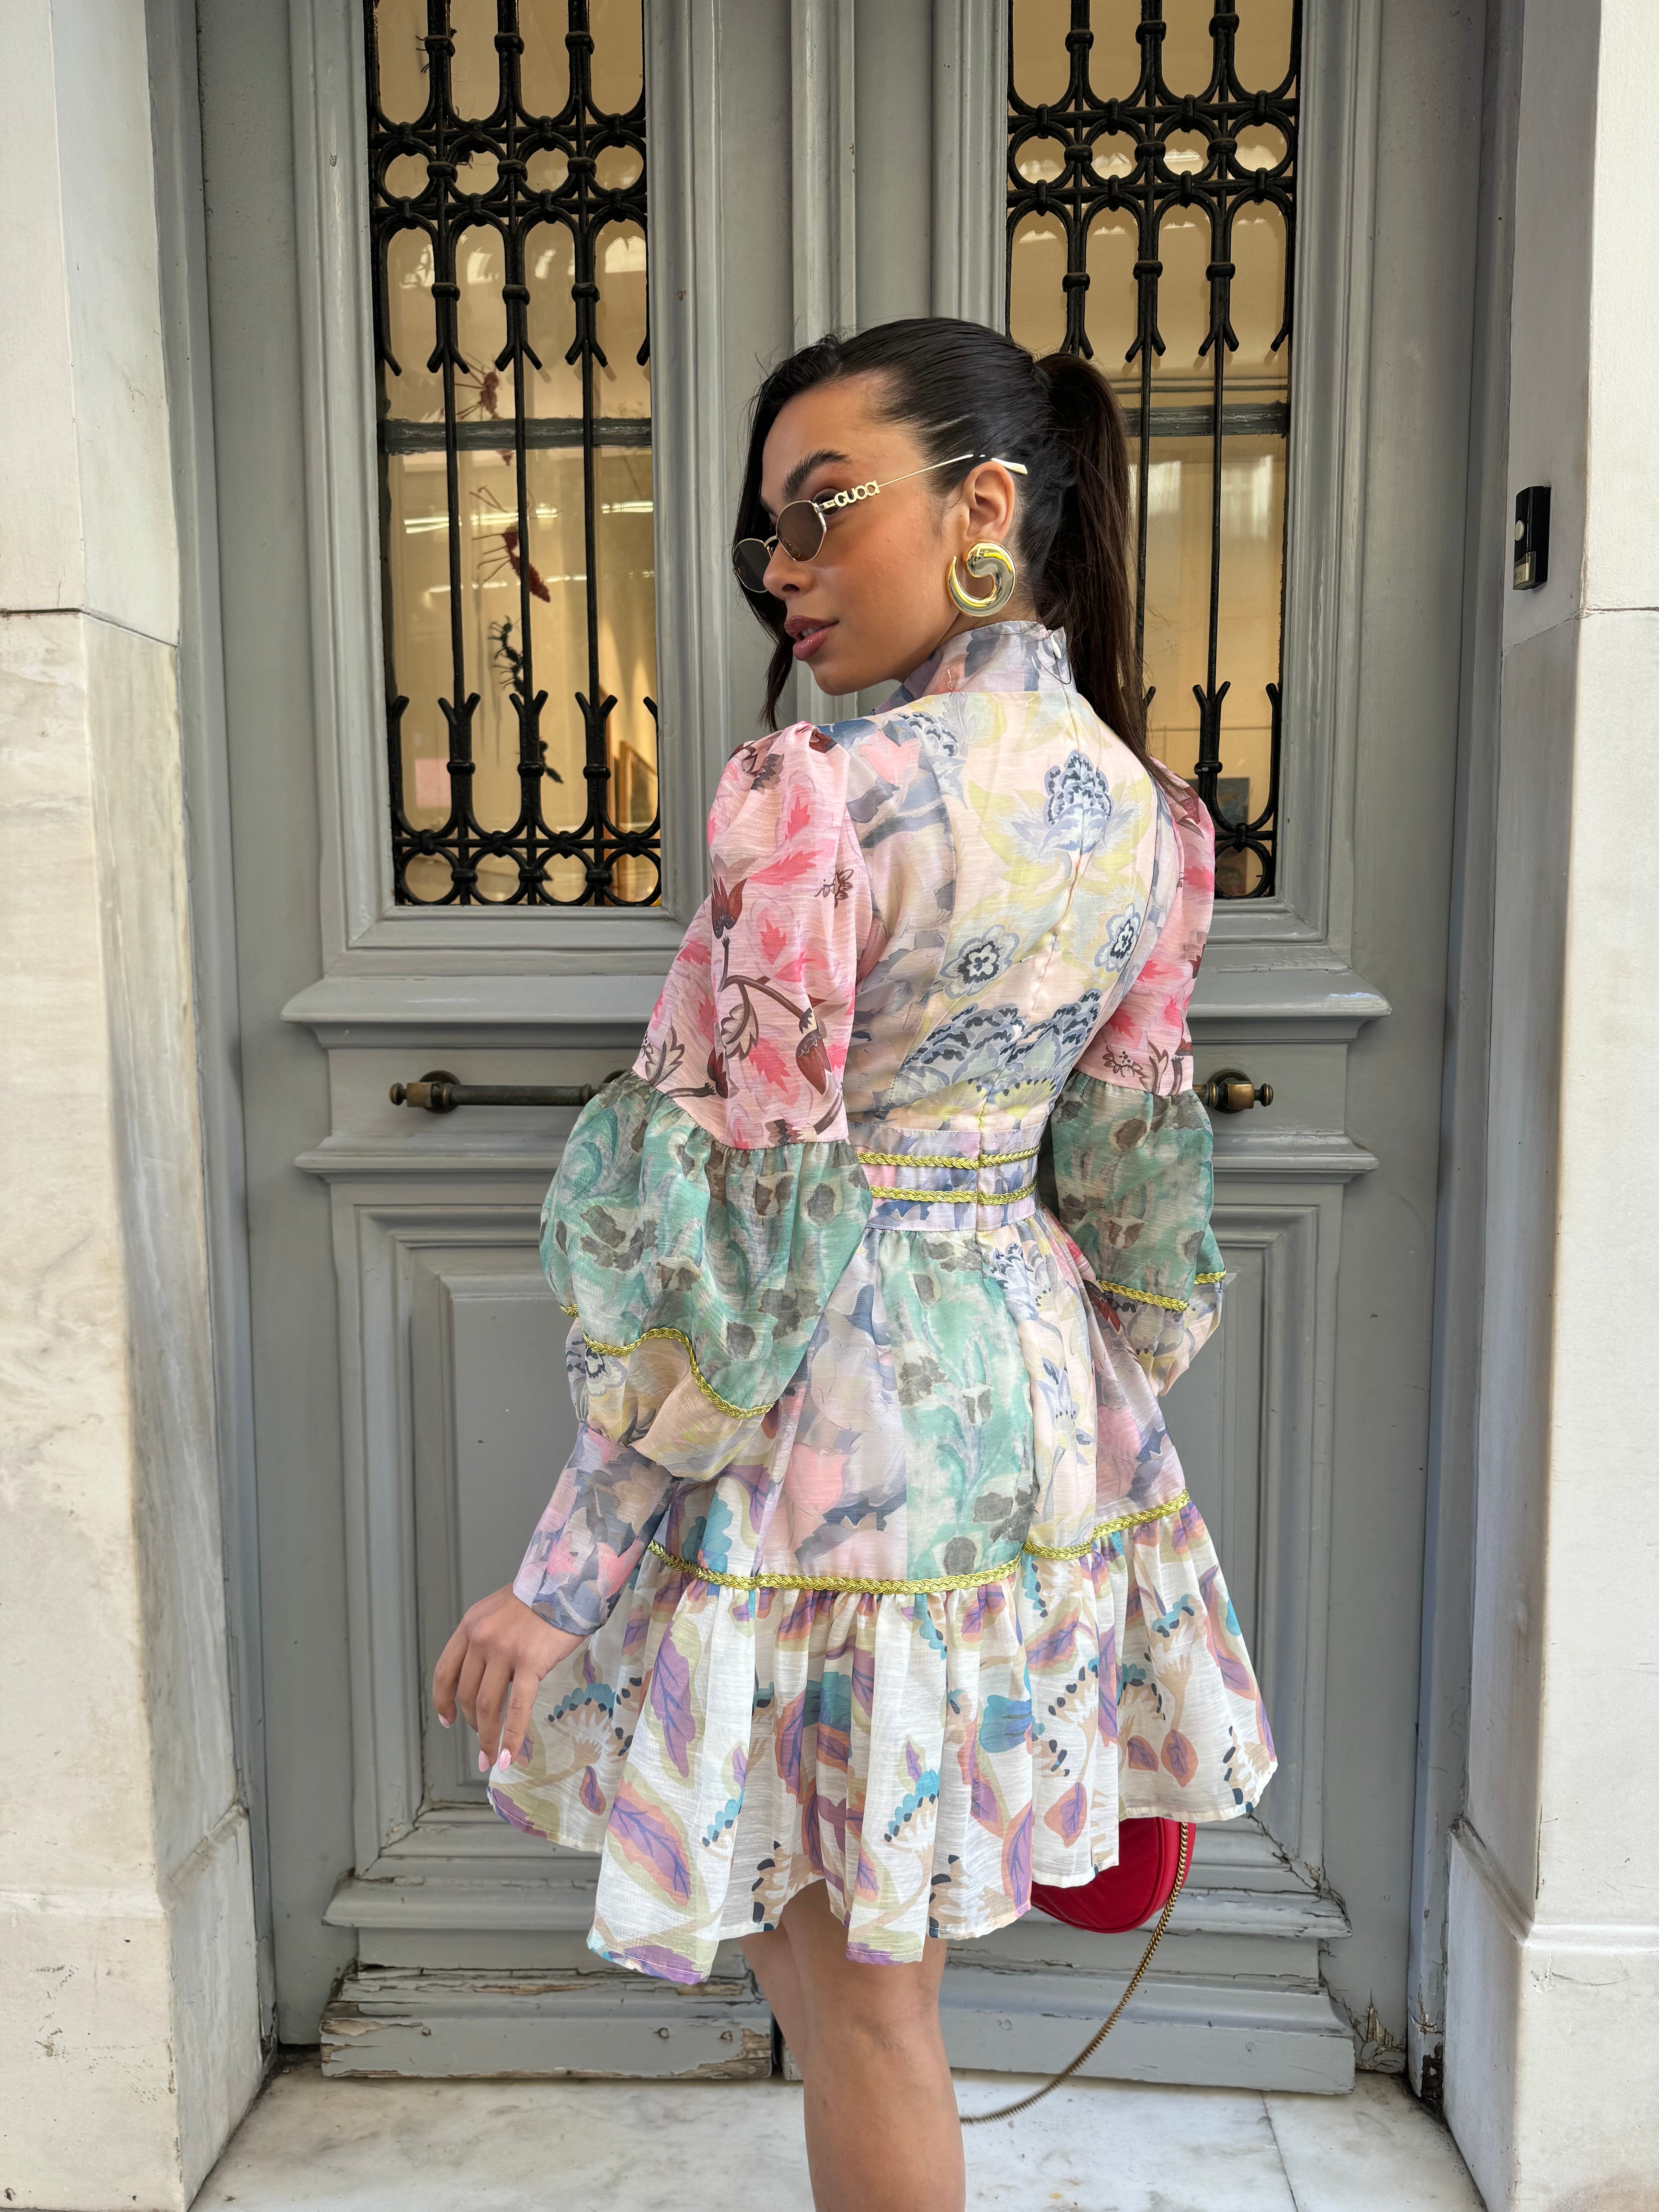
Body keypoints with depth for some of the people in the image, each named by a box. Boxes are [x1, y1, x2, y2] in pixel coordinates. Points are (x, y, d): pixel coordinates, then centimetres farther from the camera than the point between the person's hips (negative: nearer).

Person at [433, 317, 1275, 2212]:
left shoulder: (813, 797, -21)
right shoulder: (1143, 811, 2)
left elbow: (722, 1229, -20)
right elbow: (1123, 1177, 8)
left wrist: (562, 1582, -11)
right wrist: (1121, 1398, 22)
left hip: (834, 1415, -7)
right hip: (1033, 1397, 8)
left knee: (850, 1987, 15)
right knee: (864, 1941, 27)